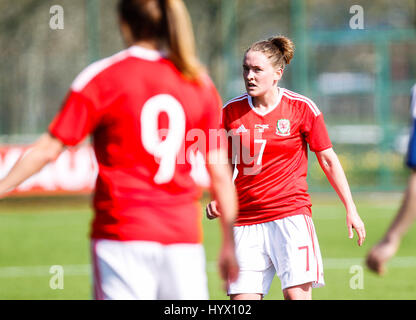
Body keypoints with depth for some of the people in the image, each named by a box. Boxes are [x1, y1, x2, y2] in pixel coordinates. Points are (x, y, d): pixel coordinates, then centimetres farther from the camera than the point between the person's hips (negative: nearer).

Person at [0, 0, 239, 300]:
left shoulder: (103, 77, -2)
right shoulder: (200, 82, 7)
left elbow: (47, 149, -4)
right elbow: (220, 174, 7)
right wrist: (229, 245, 13)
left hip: (121, 230, -3)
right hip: (183, 235, 3)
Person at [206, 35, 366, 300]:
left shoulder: (302, 107, -1)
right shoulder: (231, 111, 5)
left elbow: (328, 159, 6)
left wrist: (351, 209, 5)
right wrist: (217, 199, 0)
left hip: (291, 212, -3)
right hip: (245, 222, 3)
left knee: (297, 294, -15)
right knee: (241, 299, -3)